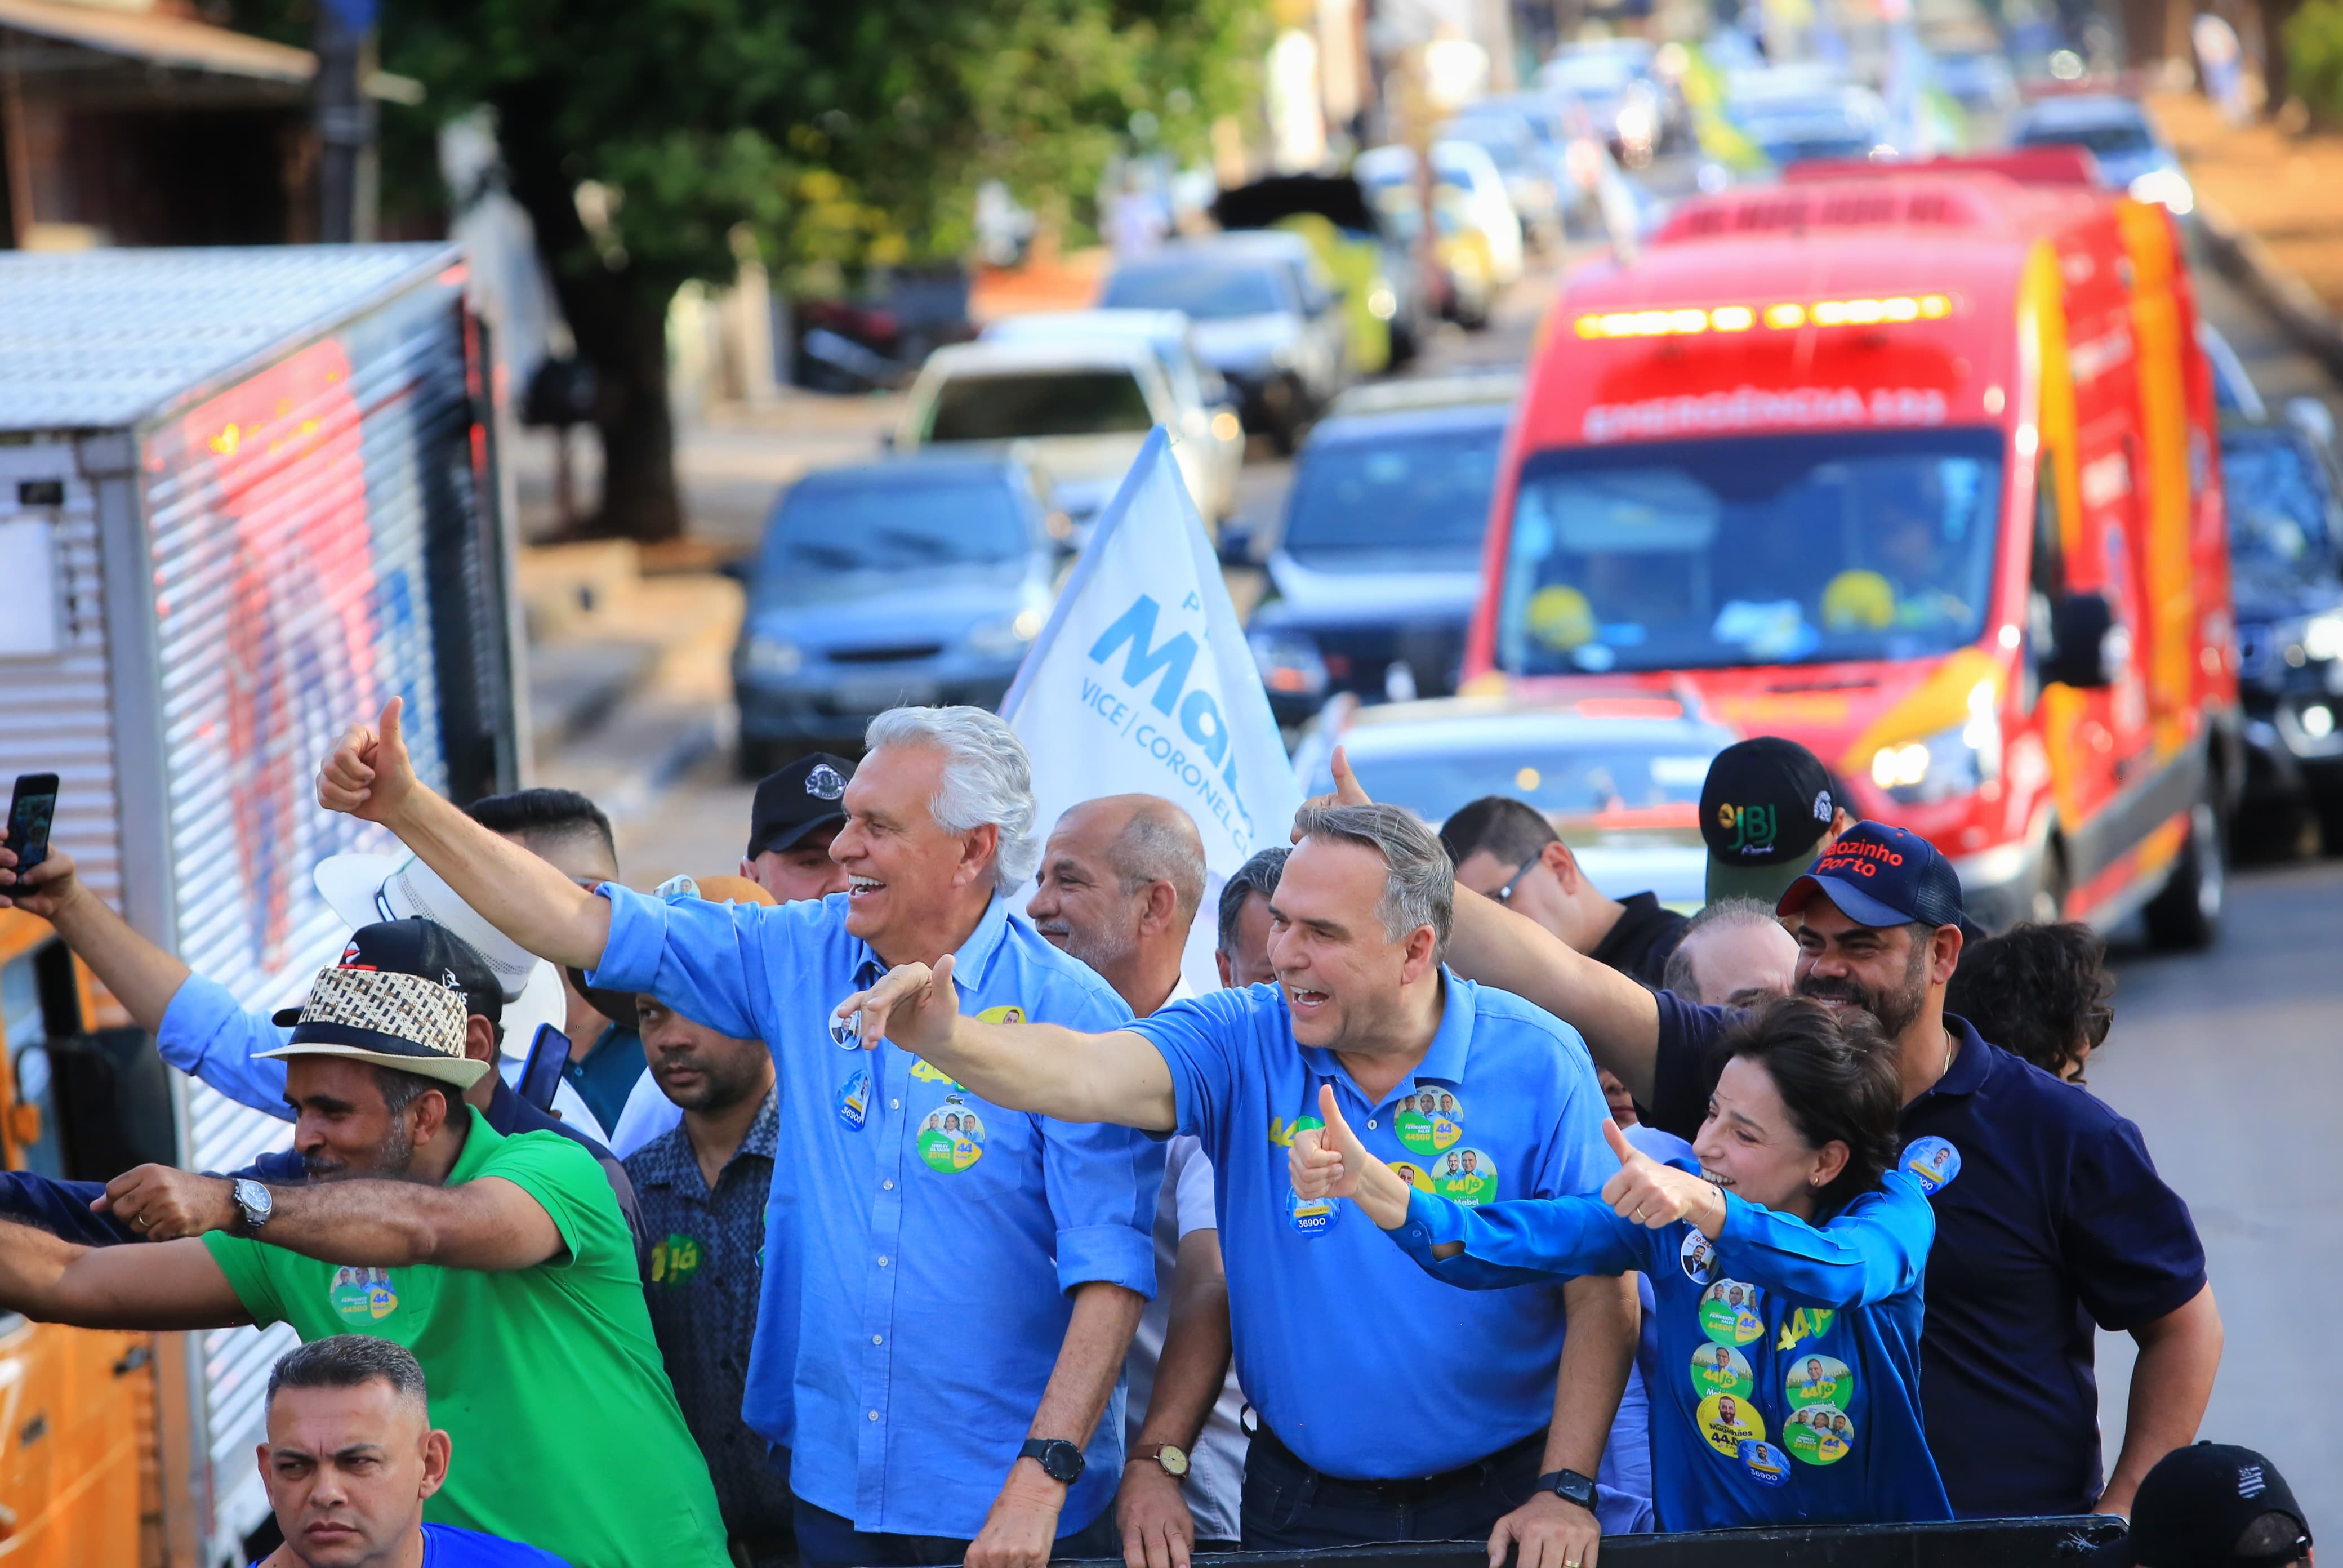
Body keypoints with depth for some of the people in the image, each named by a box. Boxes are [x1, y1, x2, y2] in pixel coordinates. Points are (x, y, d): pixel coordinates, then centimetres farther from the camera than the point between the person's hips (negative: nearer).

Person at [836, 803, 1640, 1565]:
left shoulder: (1537, 1063, -10)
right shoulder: (1242, 1043, -7)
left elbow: (1602, 1292, -8)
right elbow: (1088, 1075, -25)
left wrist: (1566, 1490, -13)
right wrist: (944, 1038, -44)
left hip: (1499, 1499, -1)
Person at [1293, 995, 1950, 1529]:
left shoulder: (1890, 1210, -9)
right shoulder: (1668, 1200, -2)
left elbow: (1840, 1274, -32)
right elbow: (1503, 1244, -12)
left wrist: (1700, 1205, -46)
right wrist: (1366, 1179, -28)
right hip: (1708, 1536, 2)